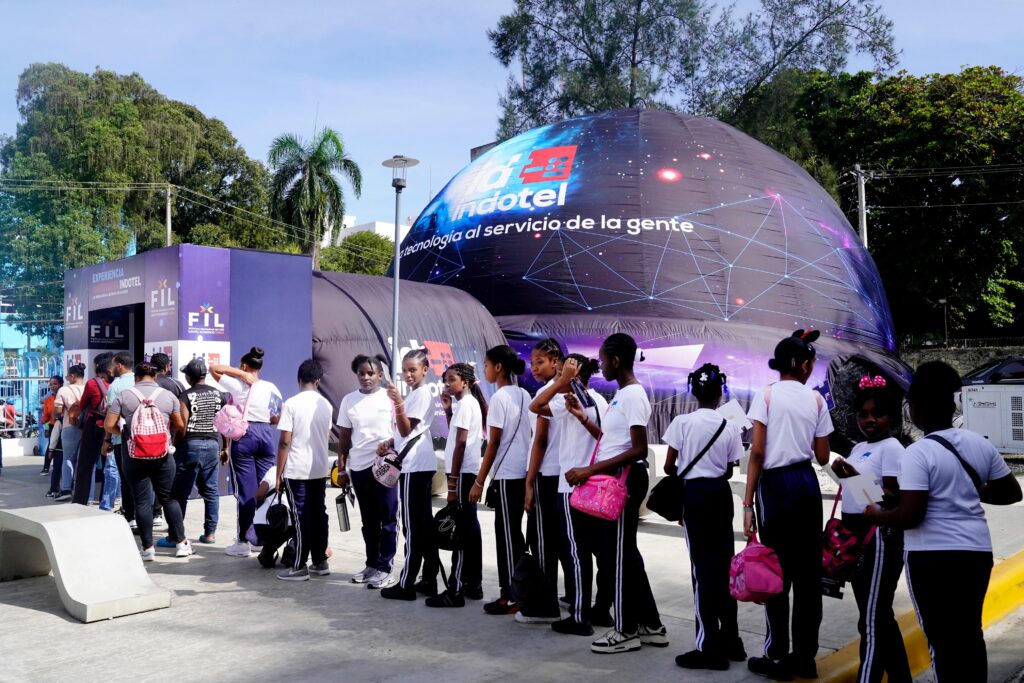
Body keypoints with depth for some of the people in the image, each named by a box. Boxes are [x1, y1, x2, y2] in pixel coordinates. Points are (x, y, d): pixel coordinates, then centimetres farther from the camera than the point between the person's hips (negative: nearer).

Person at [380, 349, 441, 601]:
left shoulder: (422, 393, -11)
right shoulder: (414, 393, 19)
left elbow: (406, 429, -18)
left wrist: (398, 403, -31)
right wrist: (390, 443, 10)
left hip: (414, 466, -10)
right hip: (419, 465, 10)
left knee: (412, 526, -6)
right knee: (424, 524, 11)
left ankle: (406, 584, -2)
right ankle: (429, 581, 16)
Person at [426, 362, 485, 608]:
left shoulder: (465, 404, -13)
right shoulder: (469, 403, 16)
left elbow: (460, 444, -19)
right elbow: (454, 436, 21)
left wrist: (452, 482, -20)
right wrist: (448, 410, 9)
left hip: (463, 473, -10)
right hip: (468, 472, 10)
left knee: (460, 531, -9)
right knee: (468, 528, 13)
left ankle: (455, 591, -7)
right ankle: (473, 584, 19)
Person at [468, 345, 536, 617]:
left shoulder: (499, 398, -12)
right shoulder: (524, 395, 11)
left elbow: (493, 443, -14)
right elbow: (528, 434, 12)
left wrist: (479, 481, -10)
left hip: (507, 474, -8)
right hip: (524, 471, 8)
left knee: (507, 534, -1)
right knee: (513, 533, 14)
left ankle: (512, 597, 4)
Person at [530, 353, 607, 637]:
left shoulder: (570, 401, -11)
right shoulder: (599, 401, 13)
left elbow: (534, 407, -19)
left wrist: (562, 381, -16)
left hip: (573, 484, -8)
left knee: (576, 550, -4)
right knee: (598, 547, 13)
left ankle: (579, 618, 1)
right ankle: (603, 609, 21)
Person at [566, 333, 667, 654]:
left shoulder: (633, 395, -16)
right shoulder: (621, 395, 14)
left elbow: (638, 450, -22)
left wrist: (591, 469, -23)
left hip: (624, 479, -10)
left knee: (619, 554, -1)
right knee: (623, 553, 14)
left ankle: (627, 630, 10)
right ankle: (650, 625, 23)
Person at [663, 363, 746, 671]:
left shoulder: (682, 422, -8)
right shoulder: (730, 427, 0)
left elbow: (669, 466, -5)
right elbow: (728, 471, 6)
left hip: (695, 493, -4)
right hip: (721, 494, 4)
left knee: (703, 565, -1)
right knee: (723, 562, 13)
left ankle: (710, 647, 1)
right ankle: (729, 639, 23)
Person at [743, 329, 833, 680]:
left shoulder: (766, 395, -3)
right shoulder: (816, 399, 7)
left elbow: (757, 452, -9)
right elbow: (822, 457, 8)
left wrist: (748, 502, -7)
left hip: (776, 484, -4)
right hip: (807, 483, 4)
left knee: (777, 572, 1)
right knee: (808, 572, 9)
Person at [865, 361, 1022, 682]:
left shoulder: (918, 452, -16)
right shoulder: (980, 443, 3)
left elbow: (910, 516, -21)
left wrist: (876, 515, -4)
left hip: (933, 556, -6)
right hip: (977, 551, 7)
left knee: (943, 638, 4)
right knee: (970, 632, 20)